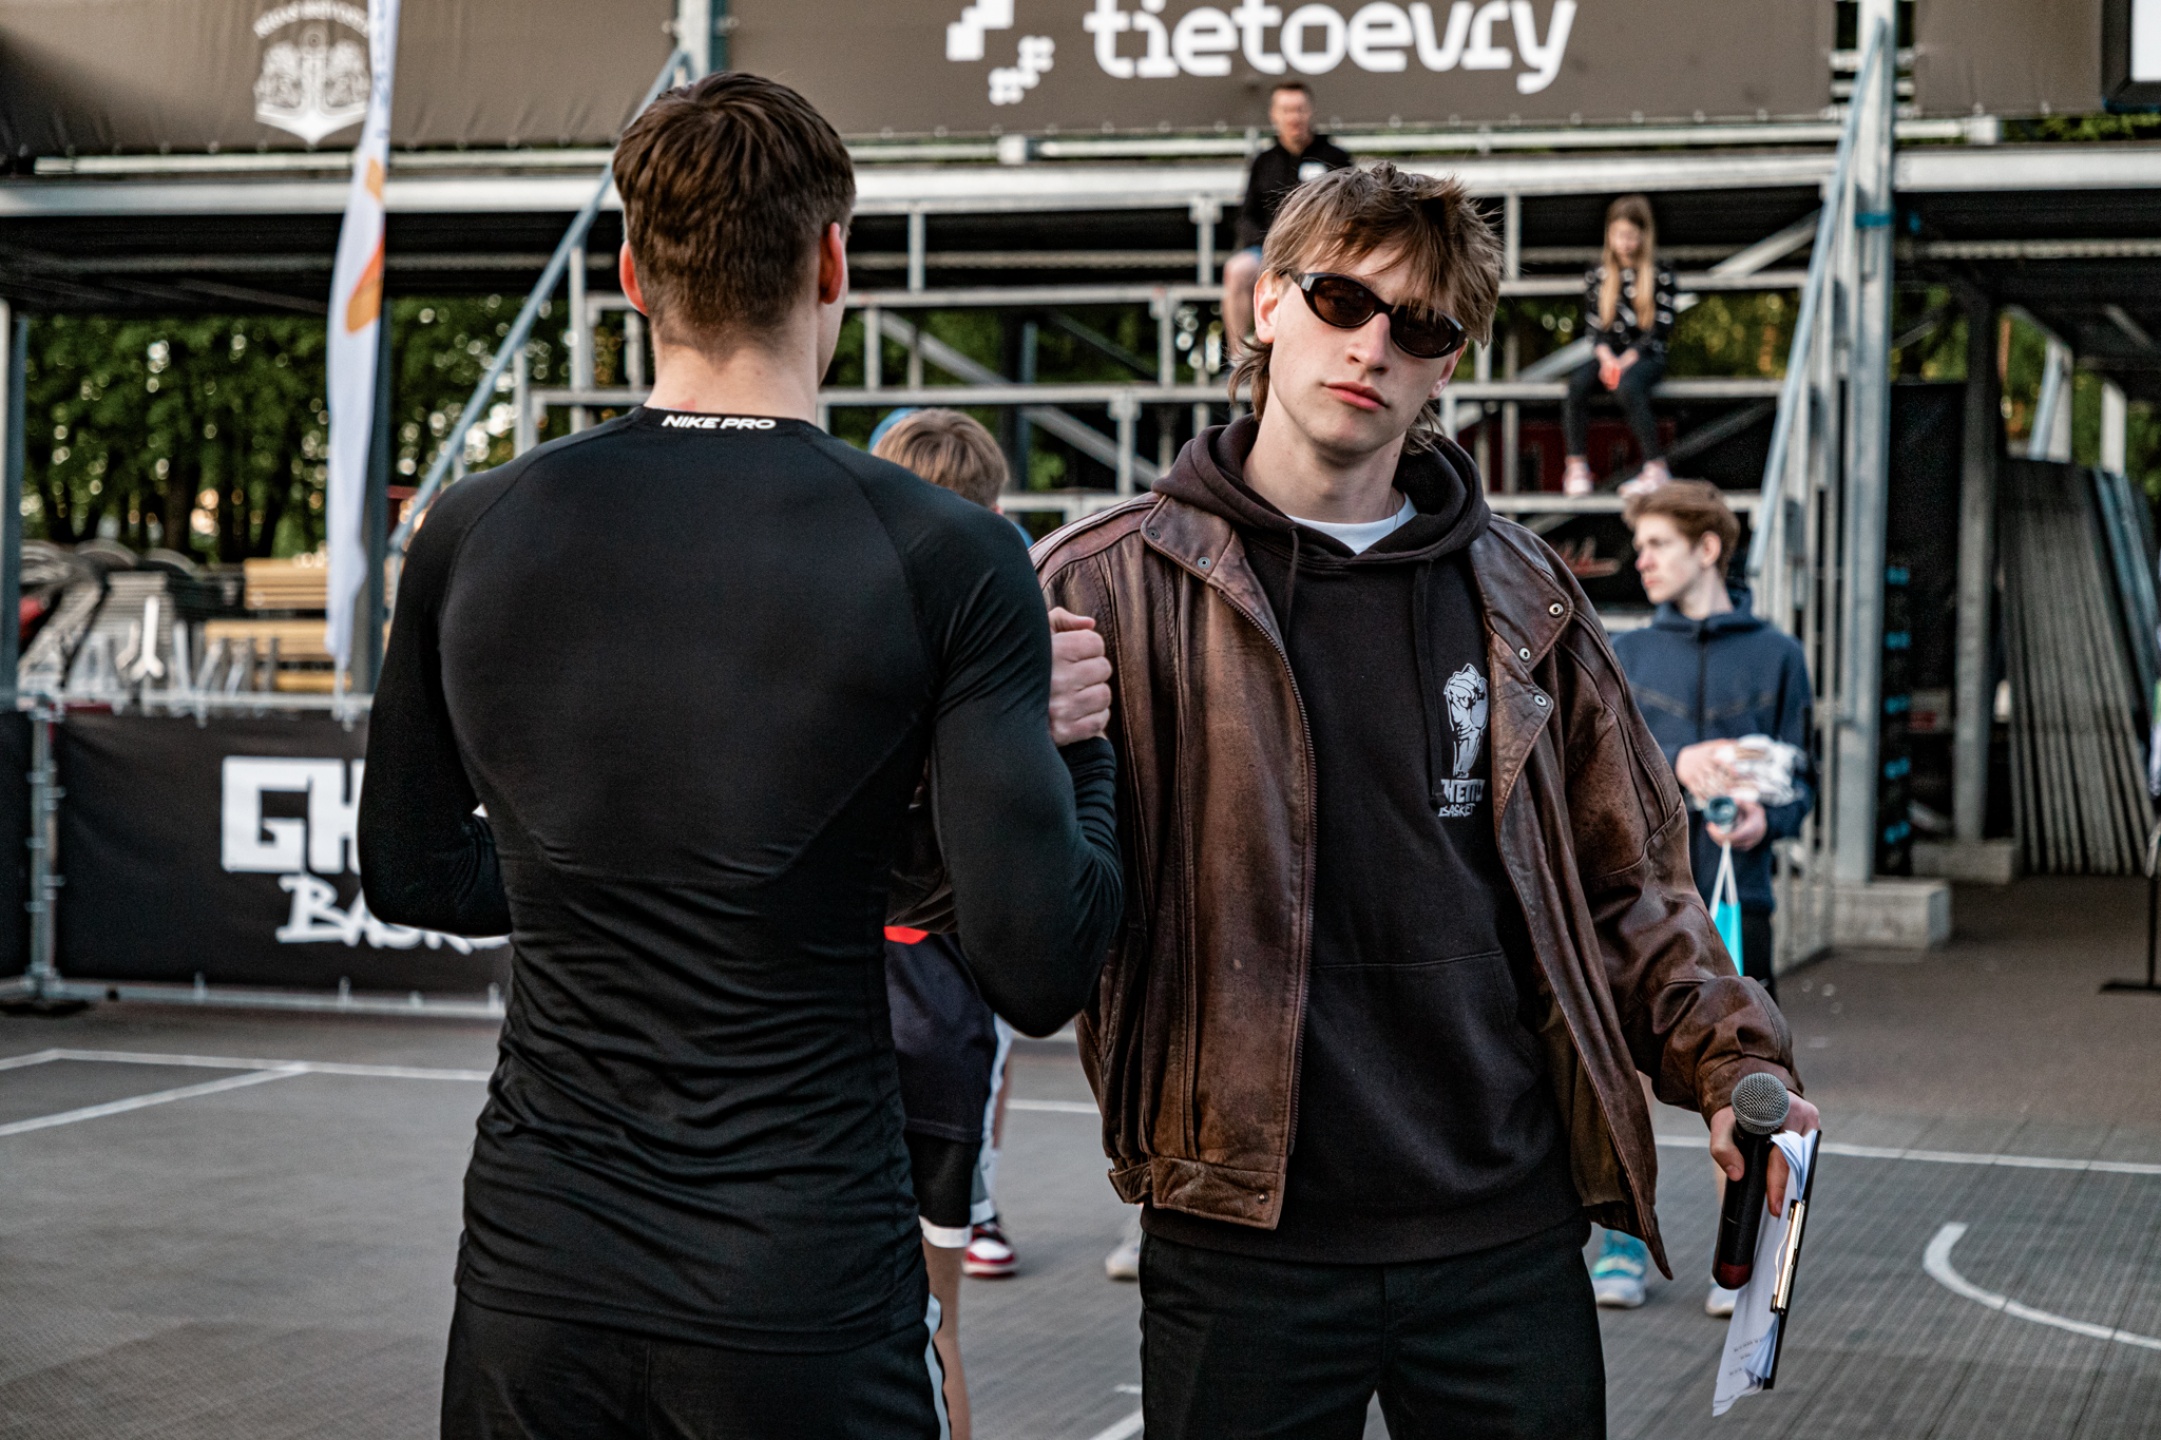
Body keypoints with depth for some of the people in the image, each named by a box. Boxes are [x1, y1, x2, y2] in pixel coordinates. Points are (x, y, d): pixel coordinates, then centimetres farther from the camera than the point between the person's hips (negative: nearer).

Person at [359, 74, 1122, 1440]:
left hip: (533, 1286, 3)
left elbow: (410, 873, 12)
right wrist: (1086, 747, 4)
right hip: (807, 1297, -3)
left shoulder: (474, 535, -2)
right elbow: (1040, 968, -13)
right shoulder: (947, 559, -12)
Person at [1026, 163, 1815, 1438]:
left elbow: (1629, 874, 17)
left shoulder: (1519, 595, 10)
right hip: (1246, 1246, -3)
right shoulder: (1115, 585, -1)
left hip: (1511, 1236, 3)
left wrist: (1727, 1061, 3)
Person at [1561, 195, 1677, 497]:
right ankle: (1577, 467, -19)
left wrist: (1627, 361, -16)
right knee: (1577, 384, -27)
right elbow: (1593, 324, 7)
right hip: (1608, 353, 3)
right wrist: (1607, 358, -12)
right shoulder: (1597, 274, 9)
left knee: (1627, 386, -36)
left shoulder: (1660, 275, -1)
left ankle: (1656, 469, -29)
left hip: (1646, 355, -3)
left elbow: (1661, 327, -6)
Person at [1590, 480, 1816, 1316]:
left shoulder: (1775, 655, 8)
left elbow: (1798, 778, 6)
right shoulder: (1626, 655, 11)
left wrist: (1767, 817, -15)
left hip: (1732, 894, -1)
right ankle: (1623, 1246, 14)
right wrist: (1675, 766, -15)